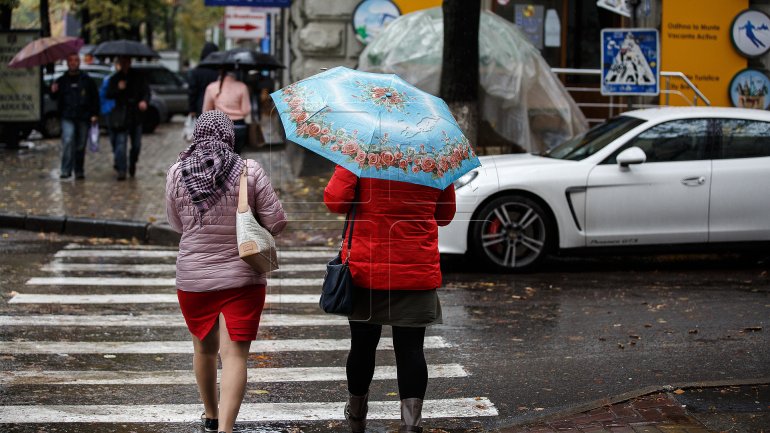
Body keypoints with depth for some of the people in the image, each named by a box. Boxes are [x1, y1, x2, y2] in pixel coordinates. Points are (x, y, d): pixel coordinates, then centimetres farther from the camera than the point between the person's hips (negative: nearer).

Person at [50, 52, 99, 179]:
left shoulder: (87, 80, 7)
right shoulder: (62, 80, 9)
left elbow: (95, 98, 8)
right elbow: (55, 98, 10)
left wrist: (95, 114, 0)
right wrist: (53, 92, -13)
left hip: (83, 118, 1)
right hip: (67, 117, -1)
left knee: (80, 146, 5)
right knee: (68, 141, -17)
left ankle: (79, 171, 15)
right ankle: (66, 170, -16)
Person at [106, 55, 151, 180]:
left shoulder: (138, 76, 6)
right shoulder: (115, 78, 5)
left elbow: (146, 90, 4)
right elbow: (108, 95, 1)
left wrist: (144, 101, -17)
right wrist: (118, 89, -17)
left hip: (136, 115, 2)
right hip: (121, 117, -1)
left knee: (136, 144, 8)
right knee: (121, 143, -10)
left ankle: (132, 164, 33)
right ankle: (121, 170, -10)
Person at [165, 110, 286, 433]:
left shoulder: (177, 173, -4)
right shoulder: (249, 171, -9)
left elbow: (176, 224, 8)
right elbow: (276, 222, -8)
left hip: (193, 279, 3)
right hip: (242, 277, -2)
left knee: (204, 348, 21)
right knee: (234, 354, -3)